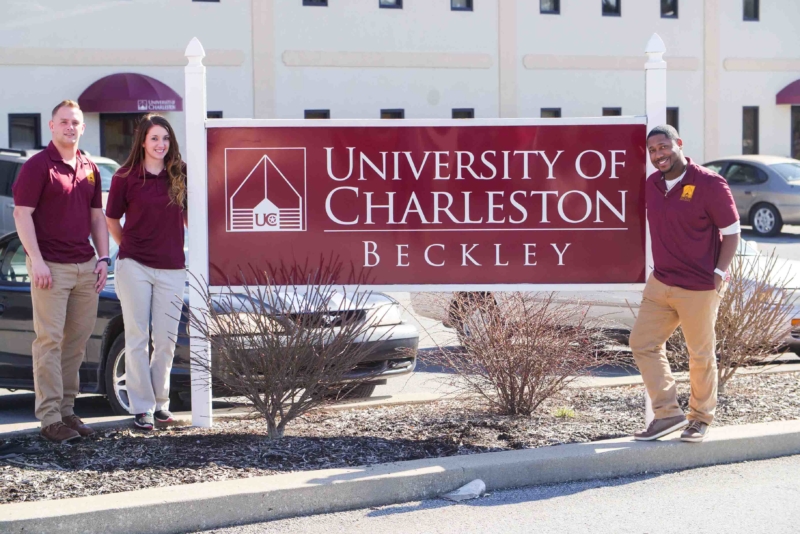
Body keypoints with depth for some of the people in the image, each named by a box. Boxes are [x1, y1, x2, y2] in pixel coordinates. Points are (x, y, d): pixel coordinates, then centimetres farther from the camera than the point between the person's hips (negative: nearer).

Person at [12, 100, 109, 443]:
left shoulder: (89, 169, 14)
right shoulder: (37, 166, -5)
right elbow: (22, 214, -10)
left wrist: (103, 258, 9)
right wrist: (36, 260, -17)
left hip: (85, 267, 7)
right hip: (51, 267, -7)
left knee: (77, 340, 9)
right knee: (49, 340, -7)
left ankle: (66, 410, 18)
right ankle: (50, 418, -6)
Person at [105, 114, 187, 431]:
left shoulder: (180, 176, 5)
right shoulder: (125, 177, -1)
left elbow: (189, 216, 17)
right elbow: (112, 220, 10)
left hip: (172, 268, 2)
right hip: (134, 267, -2)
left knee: (166, 339, 6)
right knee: (137, 339, -1)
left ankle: (160, 401, 20)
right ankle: (142, 408, 2)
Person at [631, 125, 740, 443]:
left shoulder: (709, 184, -13)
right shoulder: (652, 184, 5)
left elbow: (731, 232, -9)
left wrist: (719, 273, -15)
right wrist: (657, 265, 14)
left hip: (699, 288, -6)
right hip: (660, 283, 7)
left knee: (701, 354, 5)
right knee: (643, 344, 3)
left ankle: (701, 418, 22)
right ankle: (667, 413, 10)